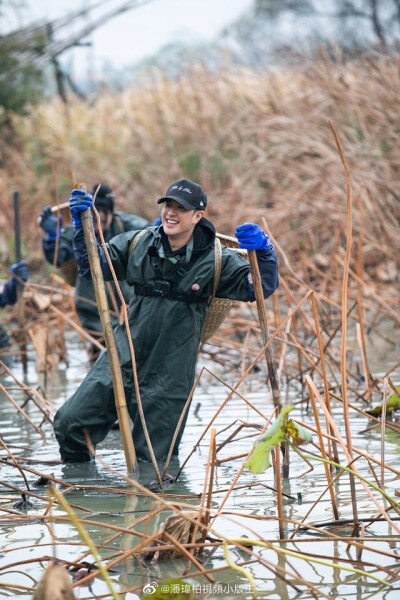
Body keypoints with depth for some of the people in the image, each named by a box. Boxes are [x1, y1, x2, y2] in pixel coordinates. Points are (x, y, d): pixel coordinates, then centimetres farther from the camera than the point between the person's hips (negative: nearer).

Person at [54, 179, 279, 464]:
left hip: (171, 372, -2)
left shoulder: (214, 259, -6)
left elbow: (262, 286, -10)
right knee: (70, 423, -3)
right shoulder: (138, 244, 1)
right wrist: (82, 225, -4)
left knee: (154, 459, 4)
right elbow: (93, 266, 9)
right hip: (124, 357, 2)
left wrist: (264, 250, -28)